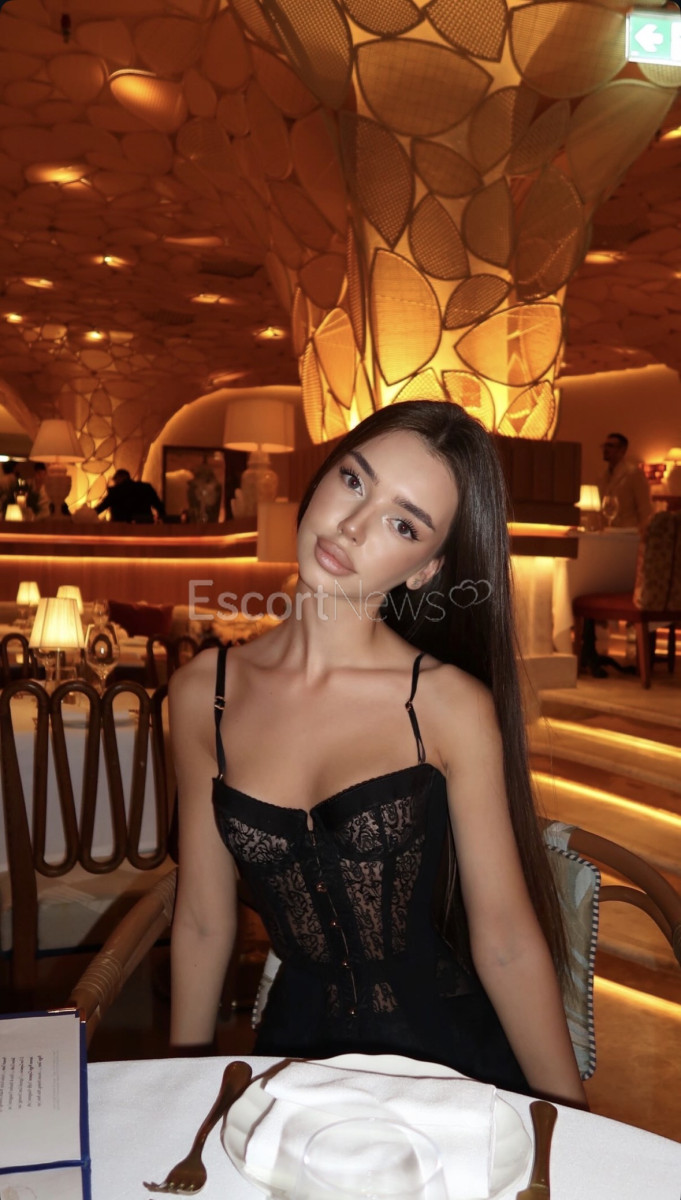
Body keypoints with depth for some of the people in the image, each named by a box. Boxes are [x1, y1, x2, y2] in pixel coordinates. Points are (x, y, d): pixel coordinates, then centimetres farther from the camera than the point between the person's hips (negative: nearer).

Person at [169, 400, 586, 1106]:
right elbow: (203, 923, 4)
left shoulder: (449, 704, -15)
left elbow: (506, 942, -8)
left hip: (446, 1048, -1)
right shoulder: (202, 694, -4)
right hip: (297, 1041, 2)